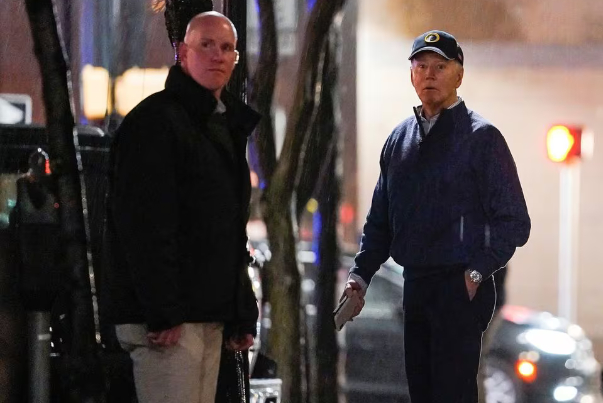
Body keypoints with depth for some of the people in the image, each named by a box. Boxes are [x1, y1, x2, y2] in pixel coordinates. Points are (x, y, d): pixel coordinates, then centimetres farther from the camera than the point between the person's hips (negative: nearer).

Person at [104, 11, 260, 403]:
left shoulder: (228, 127, 21)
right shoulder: (156, 120, -9)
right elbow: (144, 225, -18)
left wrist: (242, 314, 16)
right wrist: (162, 312, -24)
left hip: (210, 316, 9)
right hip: (168, 316, -9)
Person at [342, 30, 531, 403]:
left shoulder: (481, 137, -5)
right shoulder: (400, 138, 14)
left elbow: (514, 222, -7)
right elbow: (380, 219, 18)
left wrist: (477, 272, -15)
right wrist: (361, 274, 8)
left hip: (461, 289, -7)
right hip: (415, 285, 7)